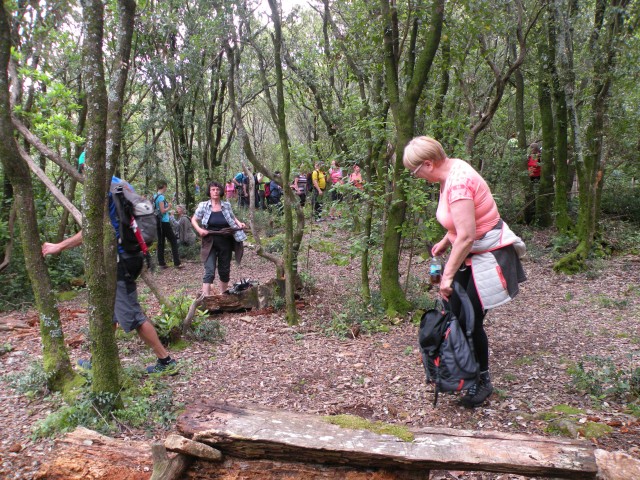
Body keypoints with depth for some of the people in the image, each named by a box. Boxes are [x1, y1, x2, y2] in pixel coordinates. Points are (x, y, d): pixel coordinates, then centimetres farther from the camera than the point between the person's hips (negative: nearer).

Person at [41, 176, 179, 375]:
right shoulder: (124, 185, 12)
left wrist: (59, 246, -10)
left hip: (119, 261, -10)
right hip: (129, 256, 10)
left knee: (132, 315, -3)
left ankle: (166, 362, 4)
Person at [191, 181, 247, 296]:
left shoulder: (226, 205, 3)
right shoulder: (203, 206, -4)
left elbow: (232, 218, 19)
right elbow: (194, 220, 4)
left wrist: (239, 223, -1)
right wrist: (199, 229, -14)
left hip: (226, 243, 3)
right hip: (210, 243, -3)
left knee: (225, 271, 15)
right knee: (209, 272, -12)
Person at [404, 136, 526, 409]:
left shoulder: (457, 182, -27)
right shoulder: (451, 170, 4)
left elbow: (466, 236, -30)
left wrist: (448, 275, -25)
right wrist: (445, 241, 17)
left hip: (488, 256, -10)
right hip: (471, 254, 10)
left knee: (472, 320, -2)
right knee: (455, 314, 11)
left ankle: (483, 381, 18)